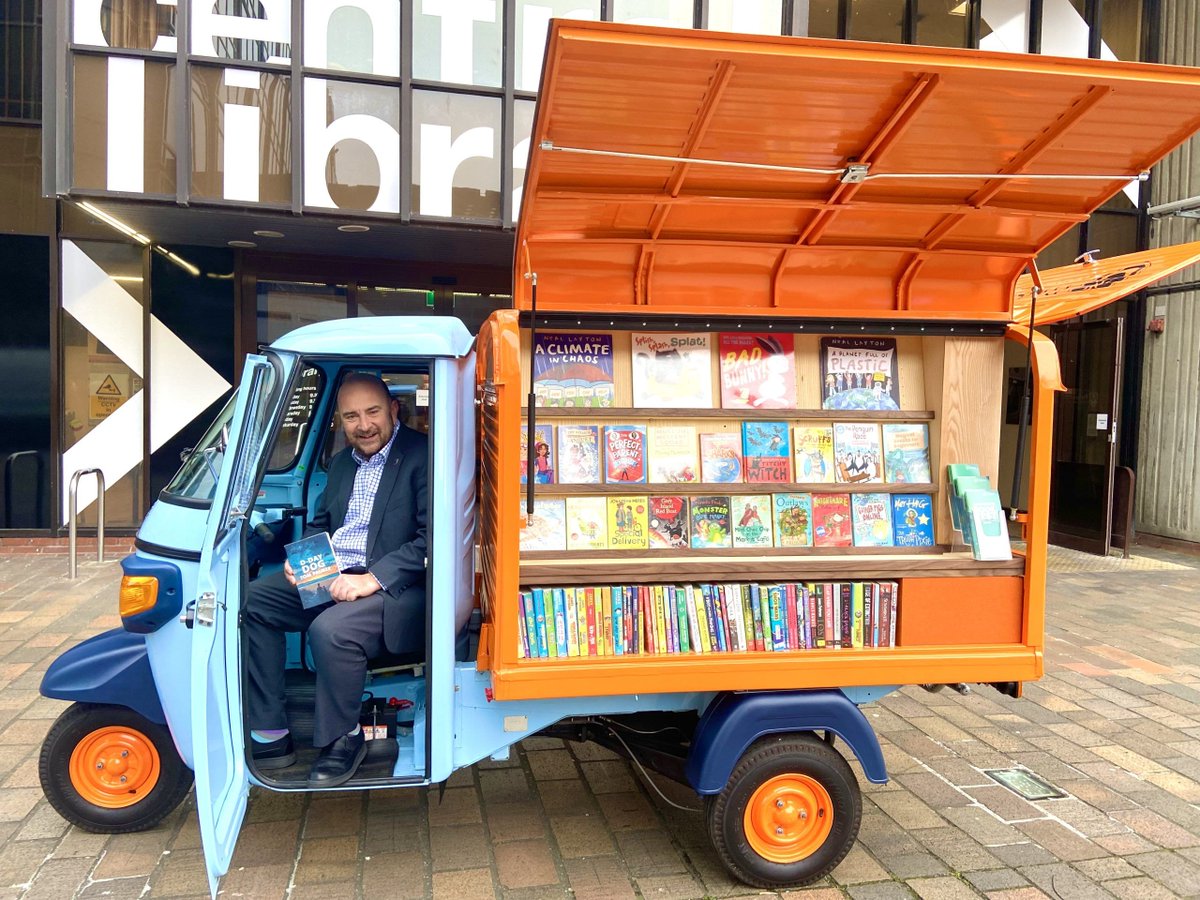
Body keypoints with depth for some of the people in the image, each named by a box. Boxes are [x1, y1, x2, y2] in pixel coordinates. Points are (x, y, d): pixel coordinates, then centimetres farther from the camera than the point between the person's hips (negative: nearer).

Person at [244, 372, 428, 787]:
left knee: (331, 629, -33)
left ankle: (343, 739, -6)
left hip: (396, 585, -8)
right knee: (251, 601, -6)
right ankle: (270, 736, -1)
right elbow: (320, 523, 26)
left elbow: (432, 539, -18)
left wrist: (372, 579, -25)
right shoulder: (342, 462, 18)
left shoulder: (422, 456, -9)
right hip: (328, 576, 9)